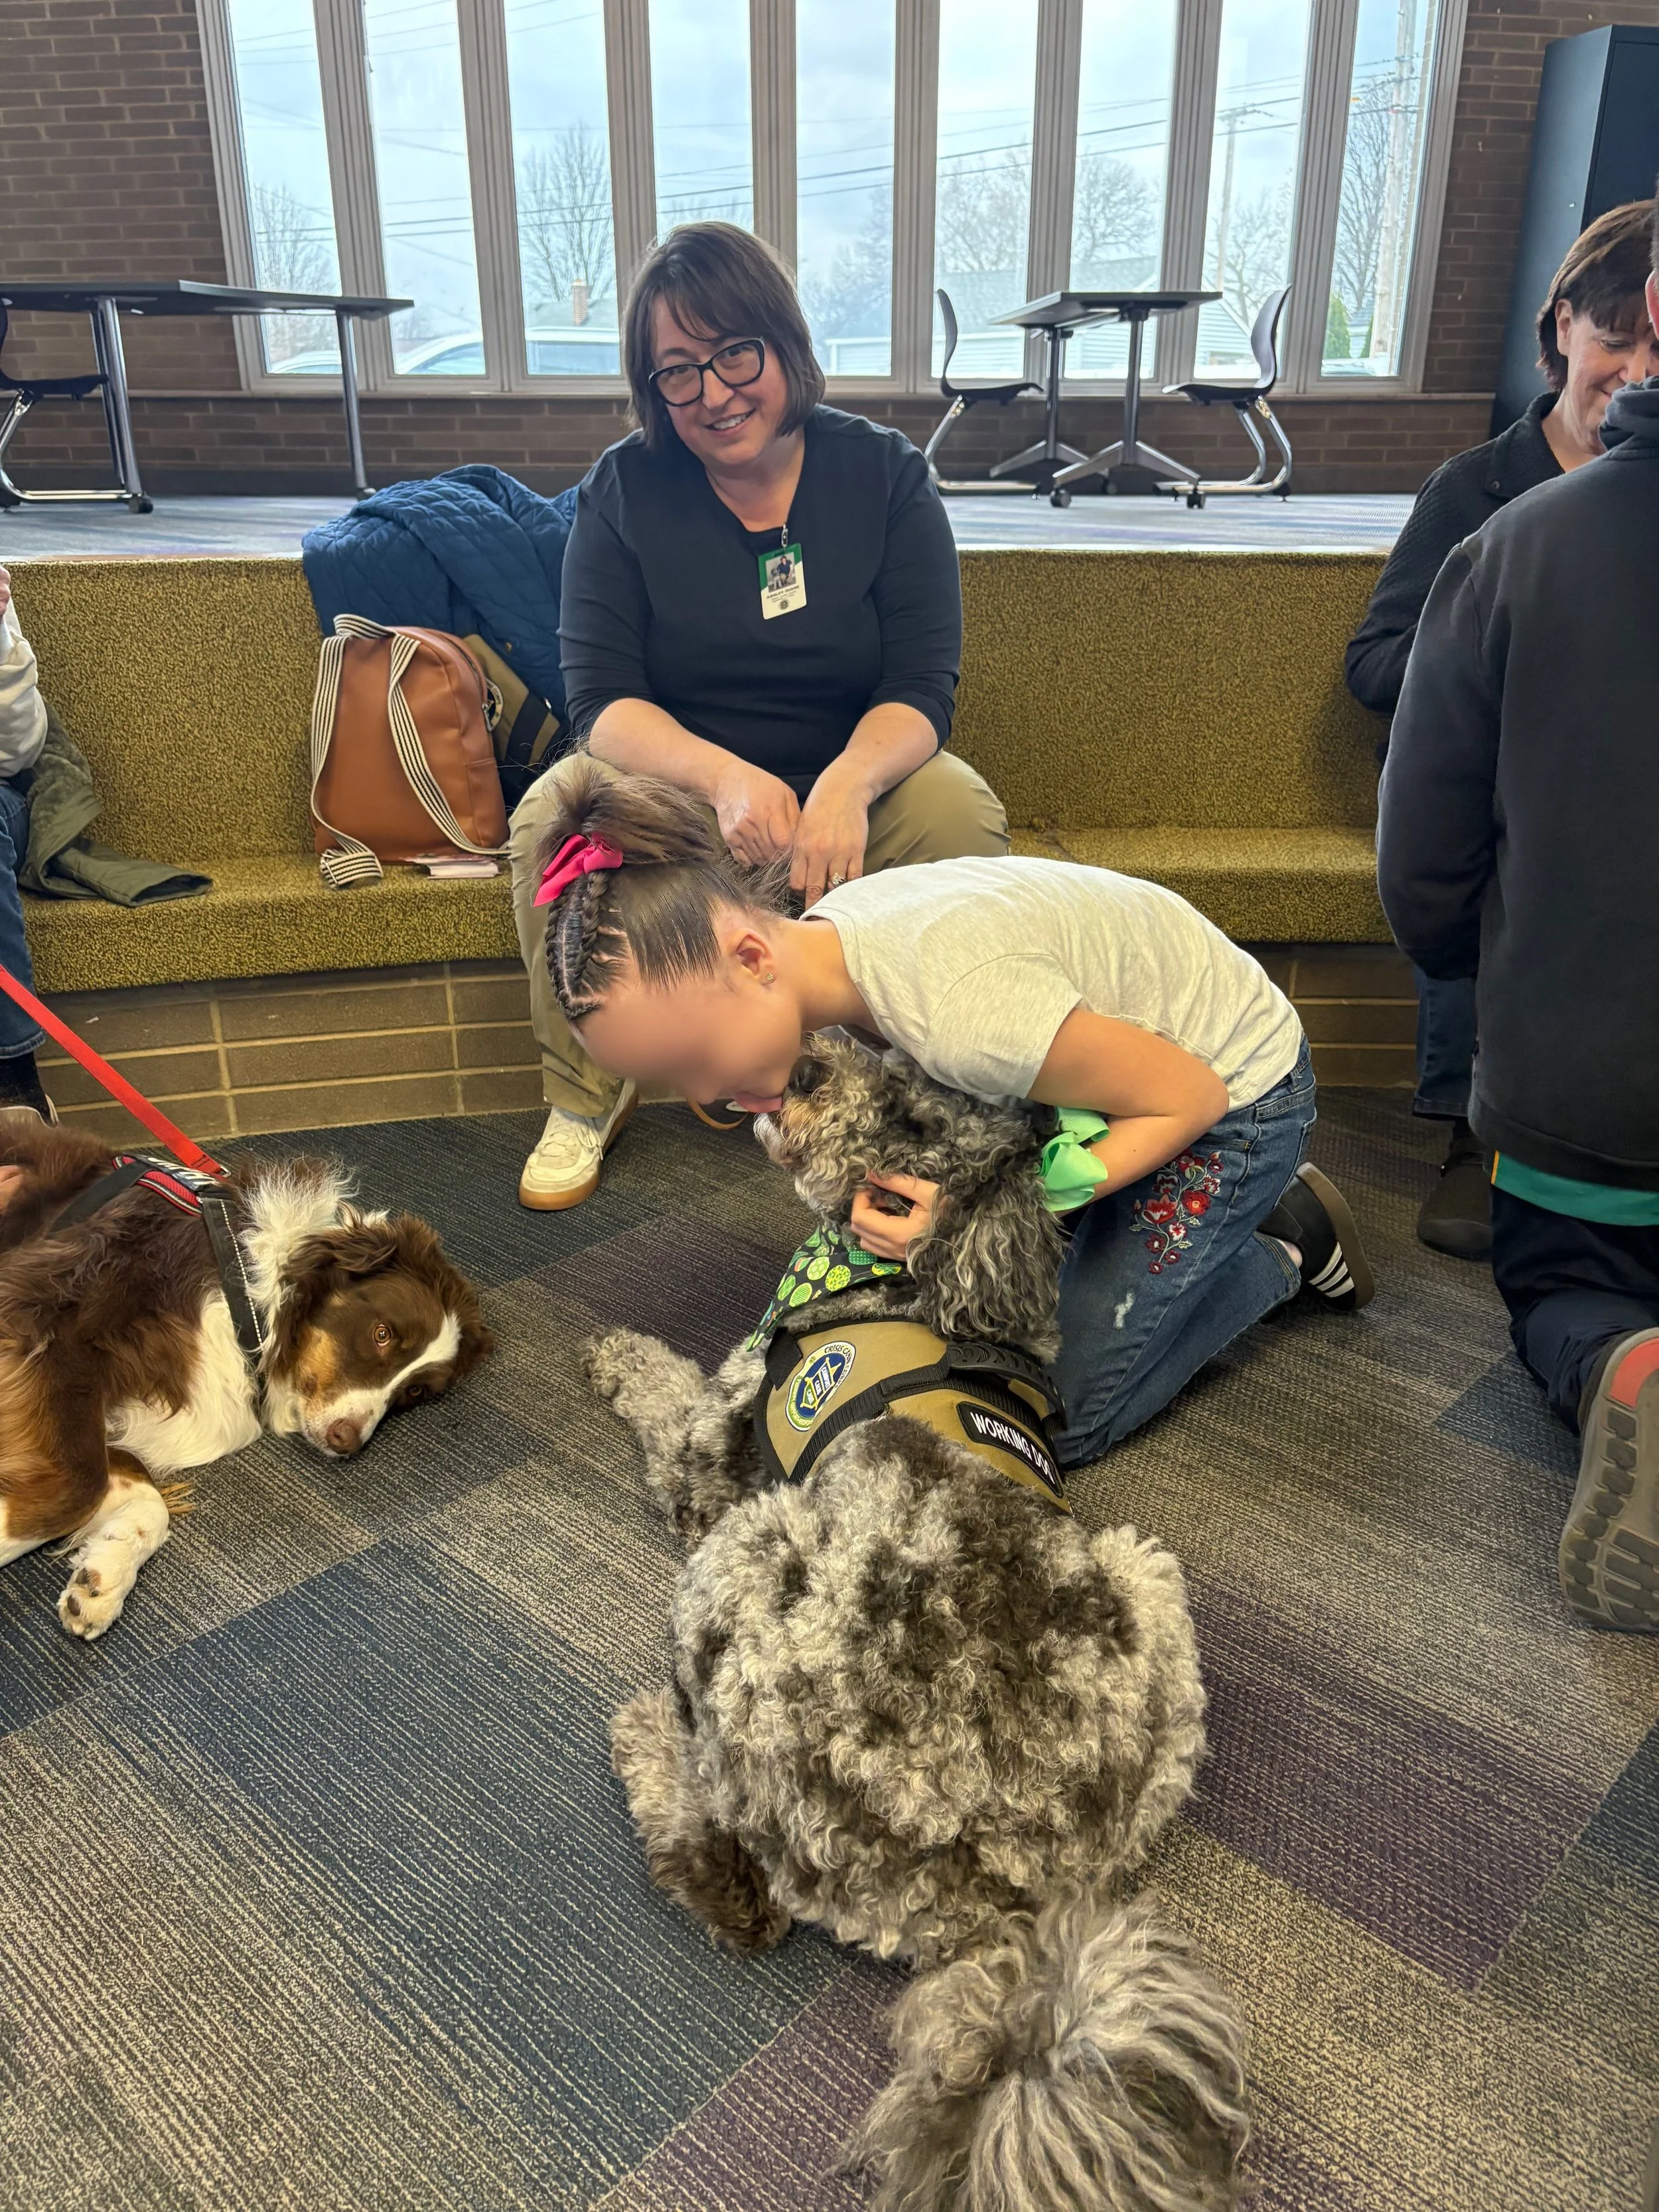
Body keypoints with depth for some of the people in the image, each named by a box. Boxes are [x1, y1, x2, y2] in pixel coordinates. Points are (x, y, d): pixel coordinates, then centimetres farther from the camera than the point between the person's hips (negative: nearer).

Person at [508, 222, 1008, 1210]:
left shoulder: (885, 472, -5)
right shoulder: (625, 488, -5)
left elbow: (923, 688, -12)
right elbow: (601, 698, -14)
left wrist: (847, 781, -36)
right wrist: (725, 776, -35)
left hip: (854, 774, 0)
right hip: (674, 778, 0)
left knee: (966, 816, -30)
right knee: (550, 817, -29)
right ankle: (586, 1101, -6)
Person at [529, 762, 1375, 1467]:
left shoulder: (962, 1010, -42)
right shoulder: (815, 950, -17)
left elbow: (1187, 1099, -28)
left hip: (1227, 1088, -7)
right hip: (1124, 1040, 7)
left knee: (1067, 1419, -5)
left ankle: (1288, 1247, 14)